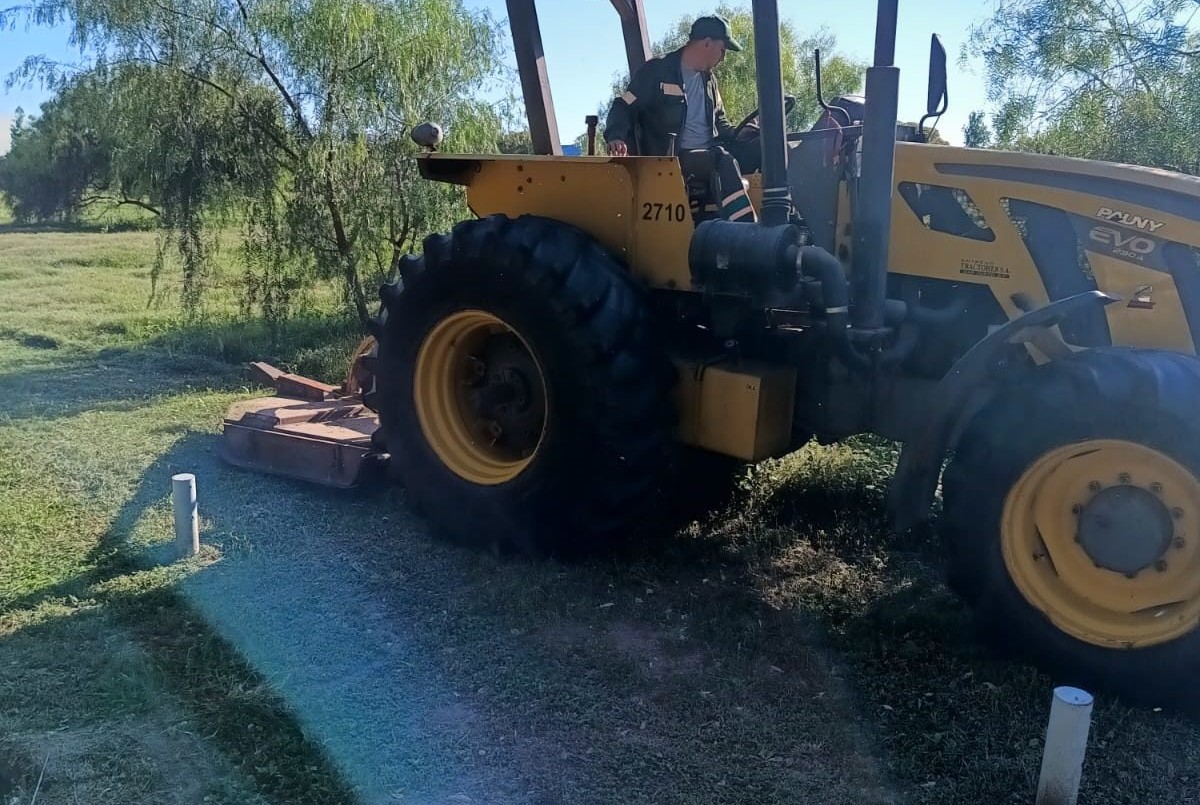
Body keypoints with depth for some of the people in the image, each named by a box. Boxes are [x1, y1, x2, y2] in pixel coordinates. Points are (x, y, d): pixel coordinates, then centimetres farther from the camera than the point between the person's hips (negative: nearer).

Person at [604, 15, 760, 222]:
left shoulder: (708, 79, 21)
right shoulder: (656, 72, -1)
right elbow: (623, 108, -4)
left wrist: (742, 135, 6)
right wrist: (616, 137, -25)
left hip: (712, 153, 7)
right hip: (675, 159, -7)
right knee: (723, 159, -37)